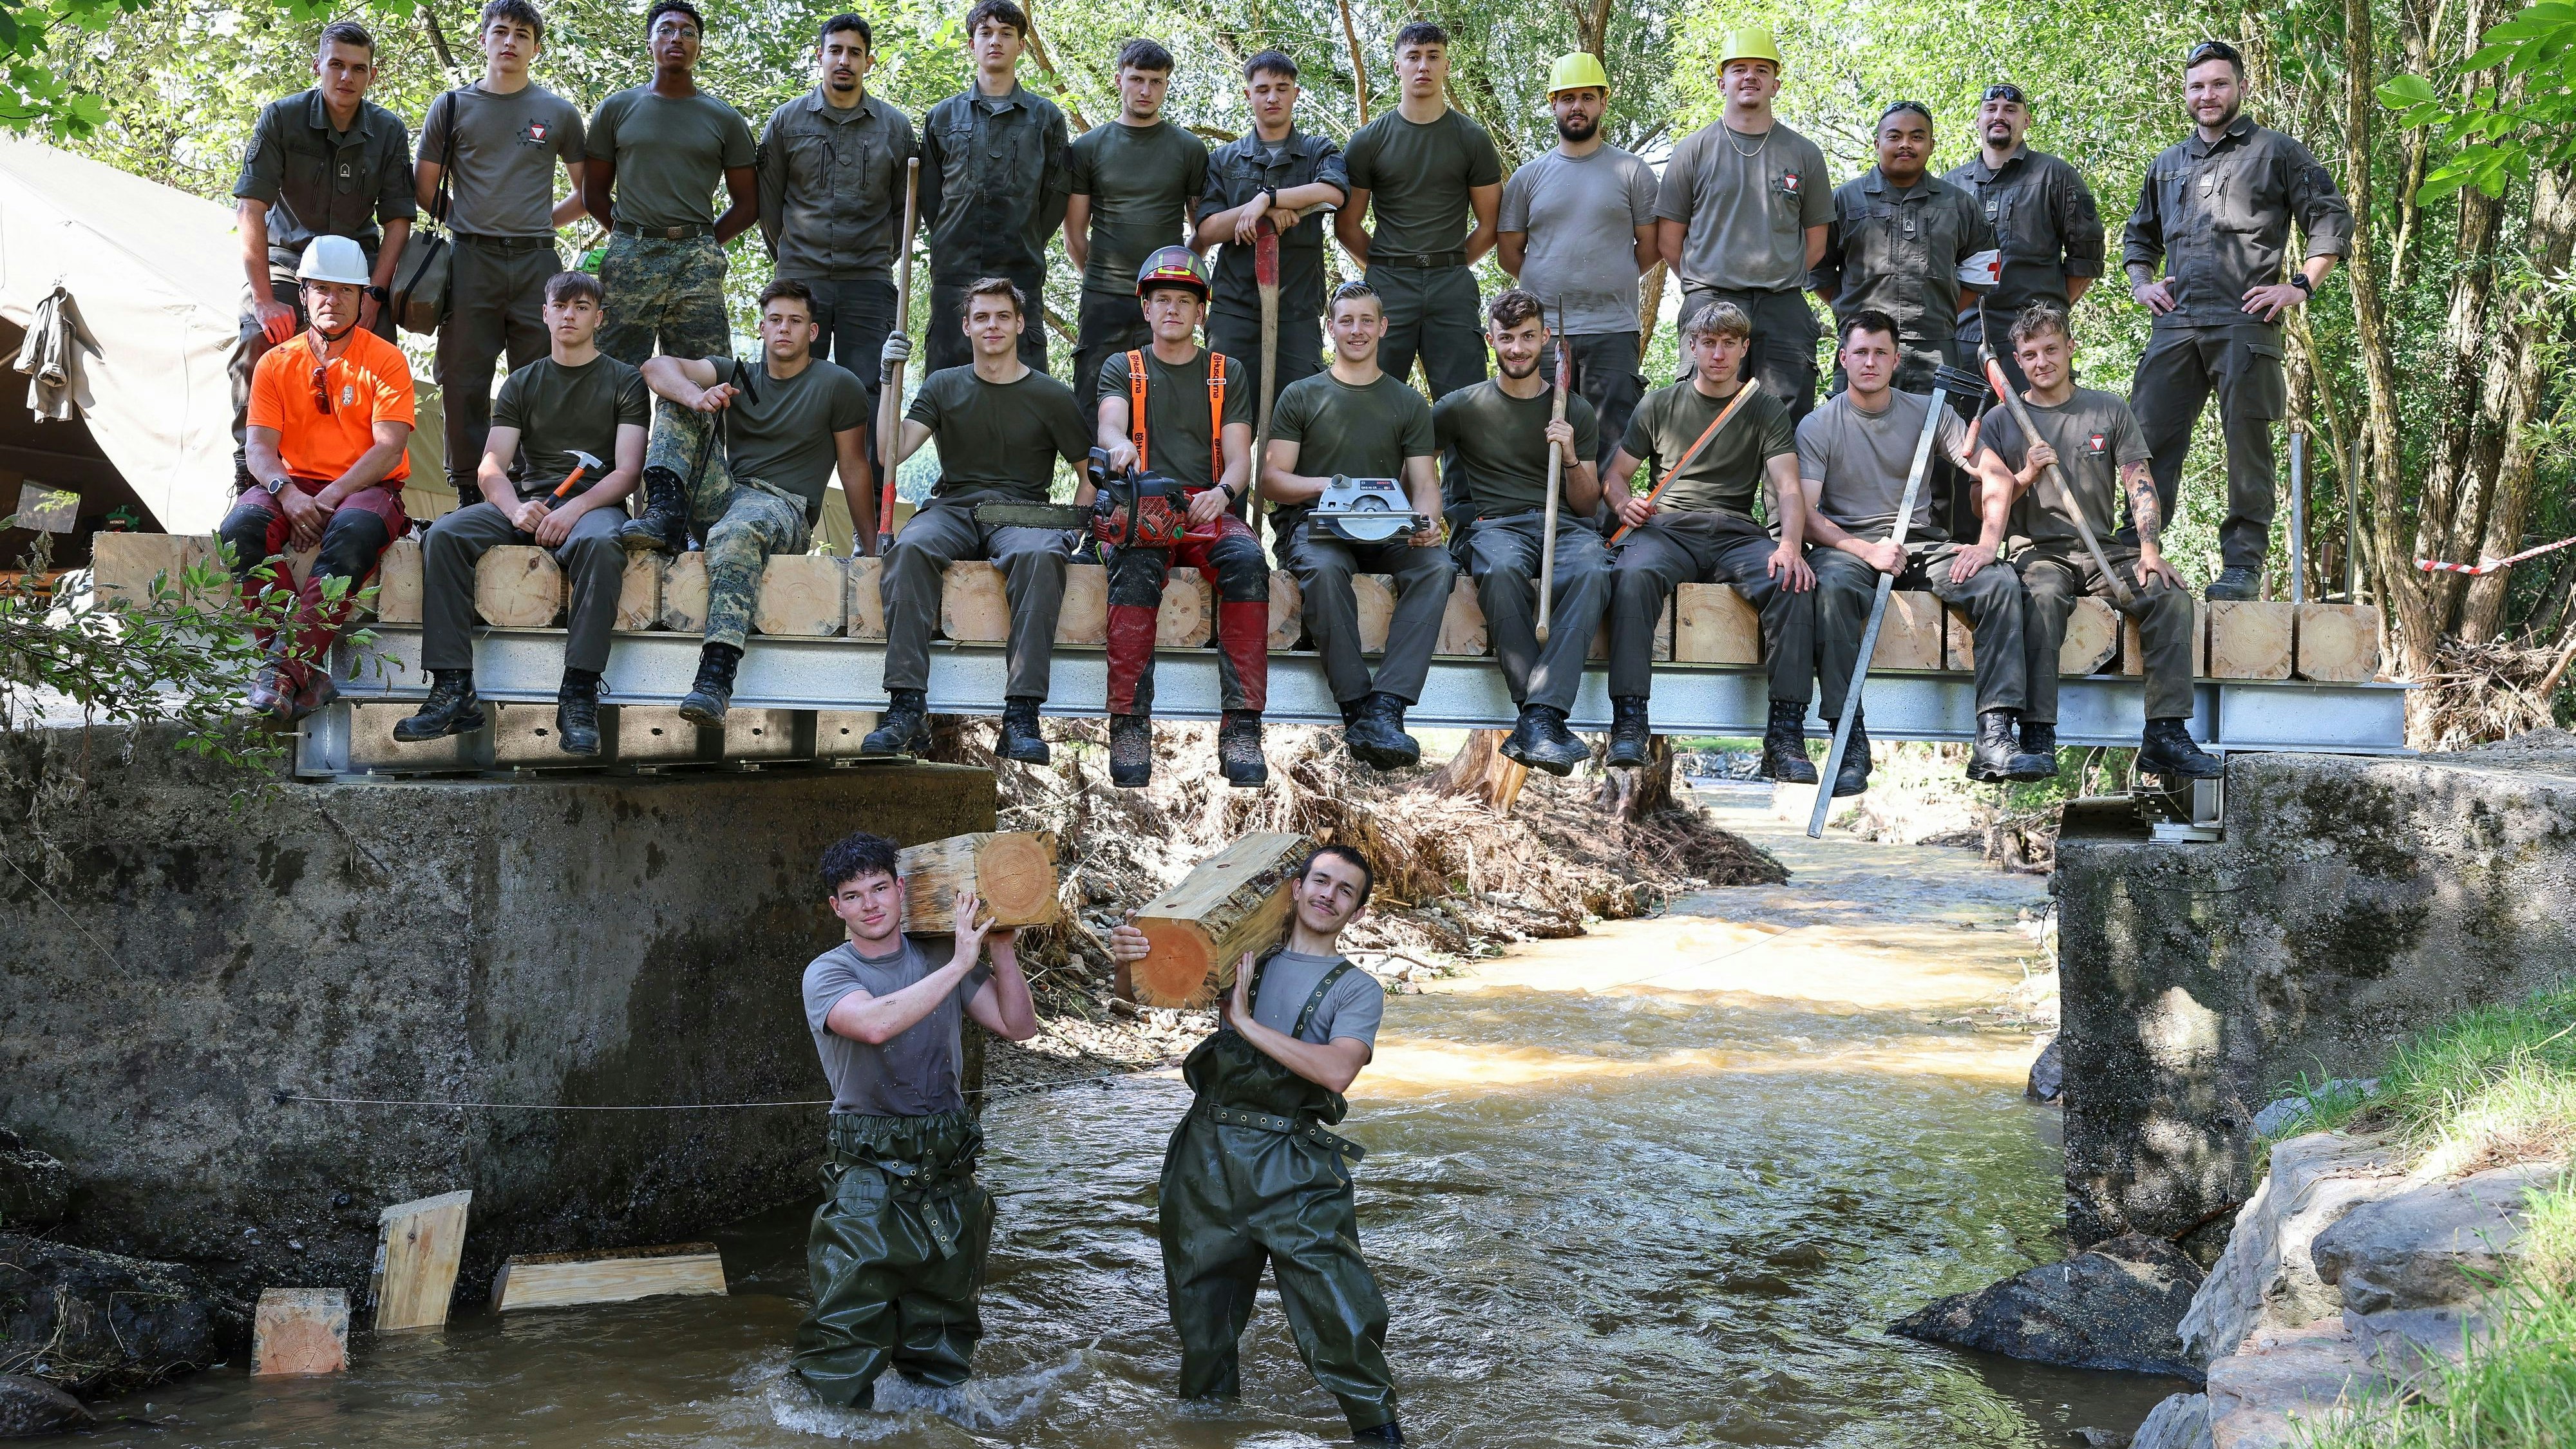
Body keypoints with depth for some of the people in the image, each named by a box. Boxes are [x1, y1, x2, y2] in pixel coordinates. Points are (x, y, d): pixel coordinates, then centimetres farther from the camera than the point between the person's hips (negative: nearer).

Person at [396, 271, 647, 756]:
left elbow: (627, 471, -1)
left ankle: (578, 697, -41)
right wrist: (516, 509, -15)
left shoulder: (624, 382, 10)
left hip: (594, 502, -3)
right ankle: (454, 692, -30)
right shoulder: (522, 384, 20)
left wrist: (575, 509, -20)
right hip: (525, 501, 4)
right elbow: (491, 467, 9)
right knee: (443, 535, -25)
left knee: (600, 543, -40)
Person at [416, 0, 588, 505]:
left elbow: (587, 192, 19)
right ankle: (469, 496, 3)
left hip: (537, 261, 0)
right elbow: (424, 191, 15)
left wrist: (542, 221, 12)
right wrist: (467, 222, 10)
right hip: (471, 260, 0)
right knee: (464, 382, -2)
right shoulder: (452, 107, 10)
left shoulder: (558, 113, 12)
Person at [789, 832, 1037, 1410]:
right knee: (849, 1322, -8)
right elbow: (877, 1022, -27)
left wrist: (1002, 952, -7)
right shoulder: (828, 973, -5)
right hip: (868, 1175, -4)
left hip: (948, 1171, 4)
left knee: (942, 1330, 14)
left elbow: (1018, 1028, 5)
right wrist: (960, 964, -22)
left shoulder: (939, 957, 7)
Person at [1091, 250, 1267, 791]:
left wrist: (1223, 492, -15)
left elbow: (1239, 459, 9)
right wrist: (1118, 444, -32)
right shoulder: (1122, 369, 17)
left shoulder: (1226, 374, 20)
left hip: (1209, 513, 1)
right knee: (1134, 566, -37)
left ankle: (1242, 727, -38)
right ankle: (1130, 727, -40)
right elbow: (1110, 421, -5)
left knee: (1248, 560, -34)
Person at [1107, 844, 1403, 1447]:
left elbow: (1336, 1070, -14)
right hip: (1207, 1154, 3)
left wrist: (1245, 1021, -12)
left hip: (1292, 1170, -3)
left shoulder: (1358, 990, 5)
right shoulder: (1244, 958, 14)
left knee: (1341, 1321, -11)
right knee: (1203, 1323, 12)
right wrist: (1129, 956, -11)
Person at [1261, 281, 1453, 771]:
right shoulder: (1301, 396, 14)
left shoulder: (1409, 404, 19)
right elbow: (1272, 480, 7)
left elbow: (1424, 481, 10)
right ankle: (1358, 708, -36)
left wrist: (1427, 521, -14)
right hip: (1313, 525, -2)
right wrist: (1326, 485, -14)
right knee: (1323, 568, -38)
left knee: (1437, 565, -31)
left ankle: (1385, 707, -39)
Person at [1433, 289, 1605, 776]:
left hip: (1564, 523, 1)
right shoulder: (1463, 407, 16)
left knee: (1591, 571, -37)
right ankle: (1545, 721, -41)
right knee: (1503, 570, -40)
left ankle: (1539, 717, -45)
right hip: (1495, 522, -1)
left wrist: (1570, 458, -2)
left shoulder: (1577, 412, 19)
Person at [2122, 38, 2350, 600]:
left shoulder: (2277, 153, 9)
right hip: (2175, 323, 4)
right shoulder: (2169, 165, 24)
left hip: (2245, 322, -4)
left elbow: (2333, 220, 6)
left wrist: (2301, 285, -4)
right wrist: (2141, 283, 17)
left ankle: (2243, 564, -2)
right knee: (2152, 437, -2)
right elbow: (2139, 235, 36)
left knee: (2247, 441, -5)